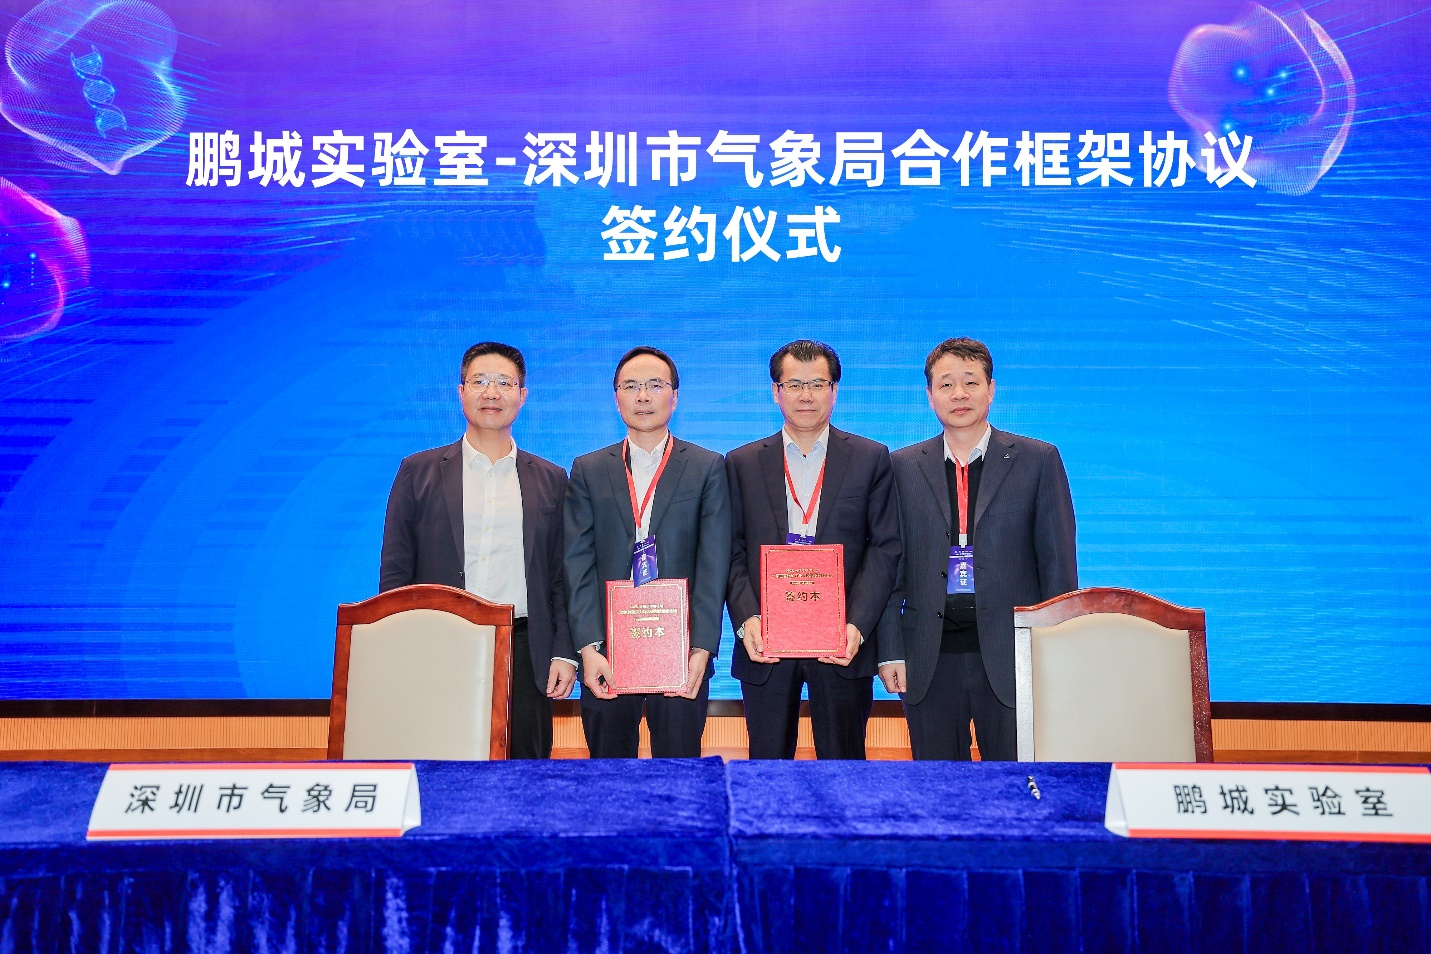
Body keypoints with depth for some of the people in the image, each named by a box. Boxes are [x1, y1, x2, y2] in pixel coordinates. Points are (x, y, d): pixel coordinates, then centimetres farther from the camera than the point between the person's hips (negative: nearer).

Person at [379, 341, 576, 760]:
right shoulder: (419, 471, 8)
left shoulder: (550, 480, 11)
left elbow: (561, 578, 11)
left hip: (524, 655, 1)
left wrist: (565, 654, 2)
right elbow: (394, 572, 6)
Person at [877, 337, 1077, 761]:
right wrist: (890, 651, 0)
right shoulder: (903, 467, 8)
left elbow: (1058, 563, 2)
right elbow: (890, 564, 7)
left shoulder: (1038, 460, 3)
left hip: (1011, 659, -1)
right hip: (929, 662, 2)